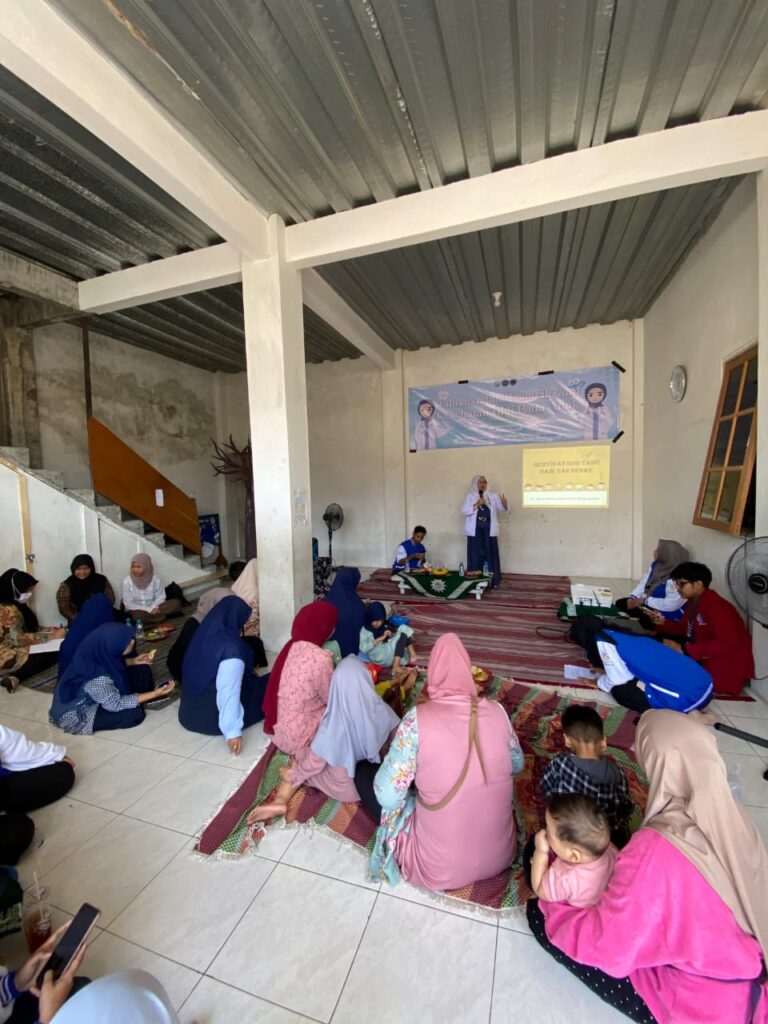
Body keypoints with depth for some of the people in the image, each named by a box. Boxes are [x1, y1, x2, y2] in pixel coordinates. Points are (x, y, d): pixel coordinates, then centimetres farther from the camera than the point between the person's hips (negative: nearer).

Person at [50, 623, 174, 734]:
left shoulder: (95, 655, -19)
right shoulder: (98, 679, -39)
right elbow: (116, 704, -24)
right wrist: (154, 694, -23)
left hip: (87, 700, 7)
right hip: (76, 717, -7)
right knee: (135, 714, -16)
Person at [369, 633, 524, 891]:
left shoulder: (418, 718, -23)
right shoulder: (496, 711, -12)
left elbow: (387, 796, -19)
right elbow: (517, 765, 5)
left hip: (439, 870, -4)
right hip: (500, 856, 5)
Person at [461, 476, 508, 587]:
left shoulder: (492, 496, 7)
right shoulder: (470, 496, 2)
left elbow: (502, 507, 1)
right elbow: (464, 511, -6)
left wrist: (504, 503, -22)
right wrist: (477, 505, -18)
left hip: (489, 530, 2)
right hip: (475, 530, -2)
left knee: (490, 554, 3)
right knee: (476, 554, 0)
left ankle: (492, 580, 10)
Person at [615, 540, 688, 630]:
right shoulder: (656, 564, 2)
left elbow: (671, 604, -29)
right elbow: (644, 582, 6)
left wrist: (644, 601, -24)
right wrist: (632, 598, -9)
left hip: (669, 613, -8)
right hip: (649, 603, 8)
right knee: (620, 603, -3)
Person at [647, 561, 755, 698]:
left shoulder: (717, 607, -26)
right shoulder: (693, 602, 3)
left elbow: (727, 645, -32)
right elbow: (684, 629, 15)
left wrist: (684, 650, -31)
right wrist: (663, 623, -5)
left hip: (726, 669, -9)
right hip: (703, 660, 9)